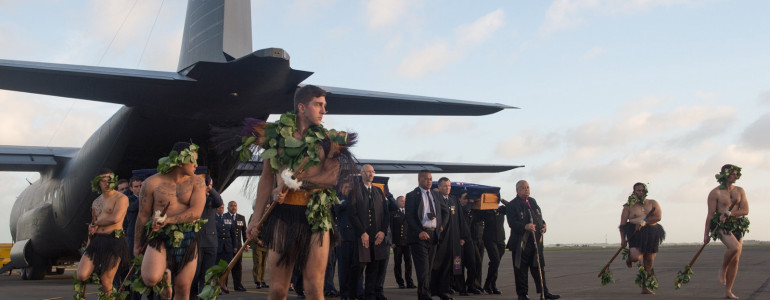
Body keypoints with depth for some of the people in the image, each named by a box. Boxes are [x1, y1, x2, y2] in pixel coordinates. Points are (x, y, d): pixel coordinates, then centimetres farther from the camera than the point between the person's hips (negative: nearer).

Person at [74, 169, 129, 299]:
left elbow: (115, 218, -16)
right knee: (81, 275, -11)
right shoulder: (96, 202, 20)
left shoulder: (121, 198, -2)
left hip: (114, 241, -5)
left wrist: (97, 223, -1)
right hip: (96, 241, 5)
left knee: (106, 282, -6)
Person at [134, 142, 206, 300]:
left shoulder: (197, 183, 3)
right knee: (151, 279, -24)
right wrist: (137, 246, 11)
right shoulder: (152, 183, -1)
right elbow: (143, 216, 5)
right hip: (160, 236, -1)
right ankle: (164, 275, 12)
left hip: (187, 239, 2)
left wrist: (168, 220, -22)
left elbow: (196, 212, -11)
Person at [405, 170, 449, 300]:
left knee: (429, 266, 9)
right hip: (419, 235, -6)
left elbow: (445, 210, 28)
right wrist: (419, 232, -20)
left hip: (433, 234, 6)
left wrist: (442, 225, 14)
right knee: (423, 267, -10)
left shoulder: (435, 194, 15)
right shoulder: (412, 195, -3)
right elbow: (409, 217, -11)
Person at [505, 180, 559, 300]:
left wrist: (543, 225, 5)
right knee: (521, 269, -1)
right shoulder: (512, 205, -6)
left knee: (539, 267, 10)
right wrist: (525, 226, -31)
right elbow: (512, 223, -17)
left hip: (536, 241, 6)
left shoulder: (533, 201, 17)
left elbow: (540, 217, 26)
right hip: (521, 243, -6)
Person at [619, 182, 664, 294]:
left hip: (651, 235, 3)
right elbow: (622, 224, 2)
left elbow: (658, 217, -4)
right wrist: (623, 239, -9)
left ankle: (645, 287, 16)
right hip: (635, 234, -2)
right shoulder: (629, 206, 6)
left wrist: (644, 222, -16)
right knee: (636, 257, -26)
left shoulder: (652, 203, 11)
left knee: (648, 263, 3)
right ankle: (629, 257, 12)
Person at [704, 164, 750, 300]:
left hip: (737, 227, 5)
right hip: (722, 227, -5)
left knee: (735, 260, 3)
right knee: (735, 248, -31)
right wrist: (706, 233, -5)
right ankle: (722, 270, -5)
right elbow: (710, 214, -4)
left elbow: (745, 211, 1)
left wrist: (728, 214, -15)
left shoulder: (740, 191, 10)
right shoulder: (715, 192, -3)